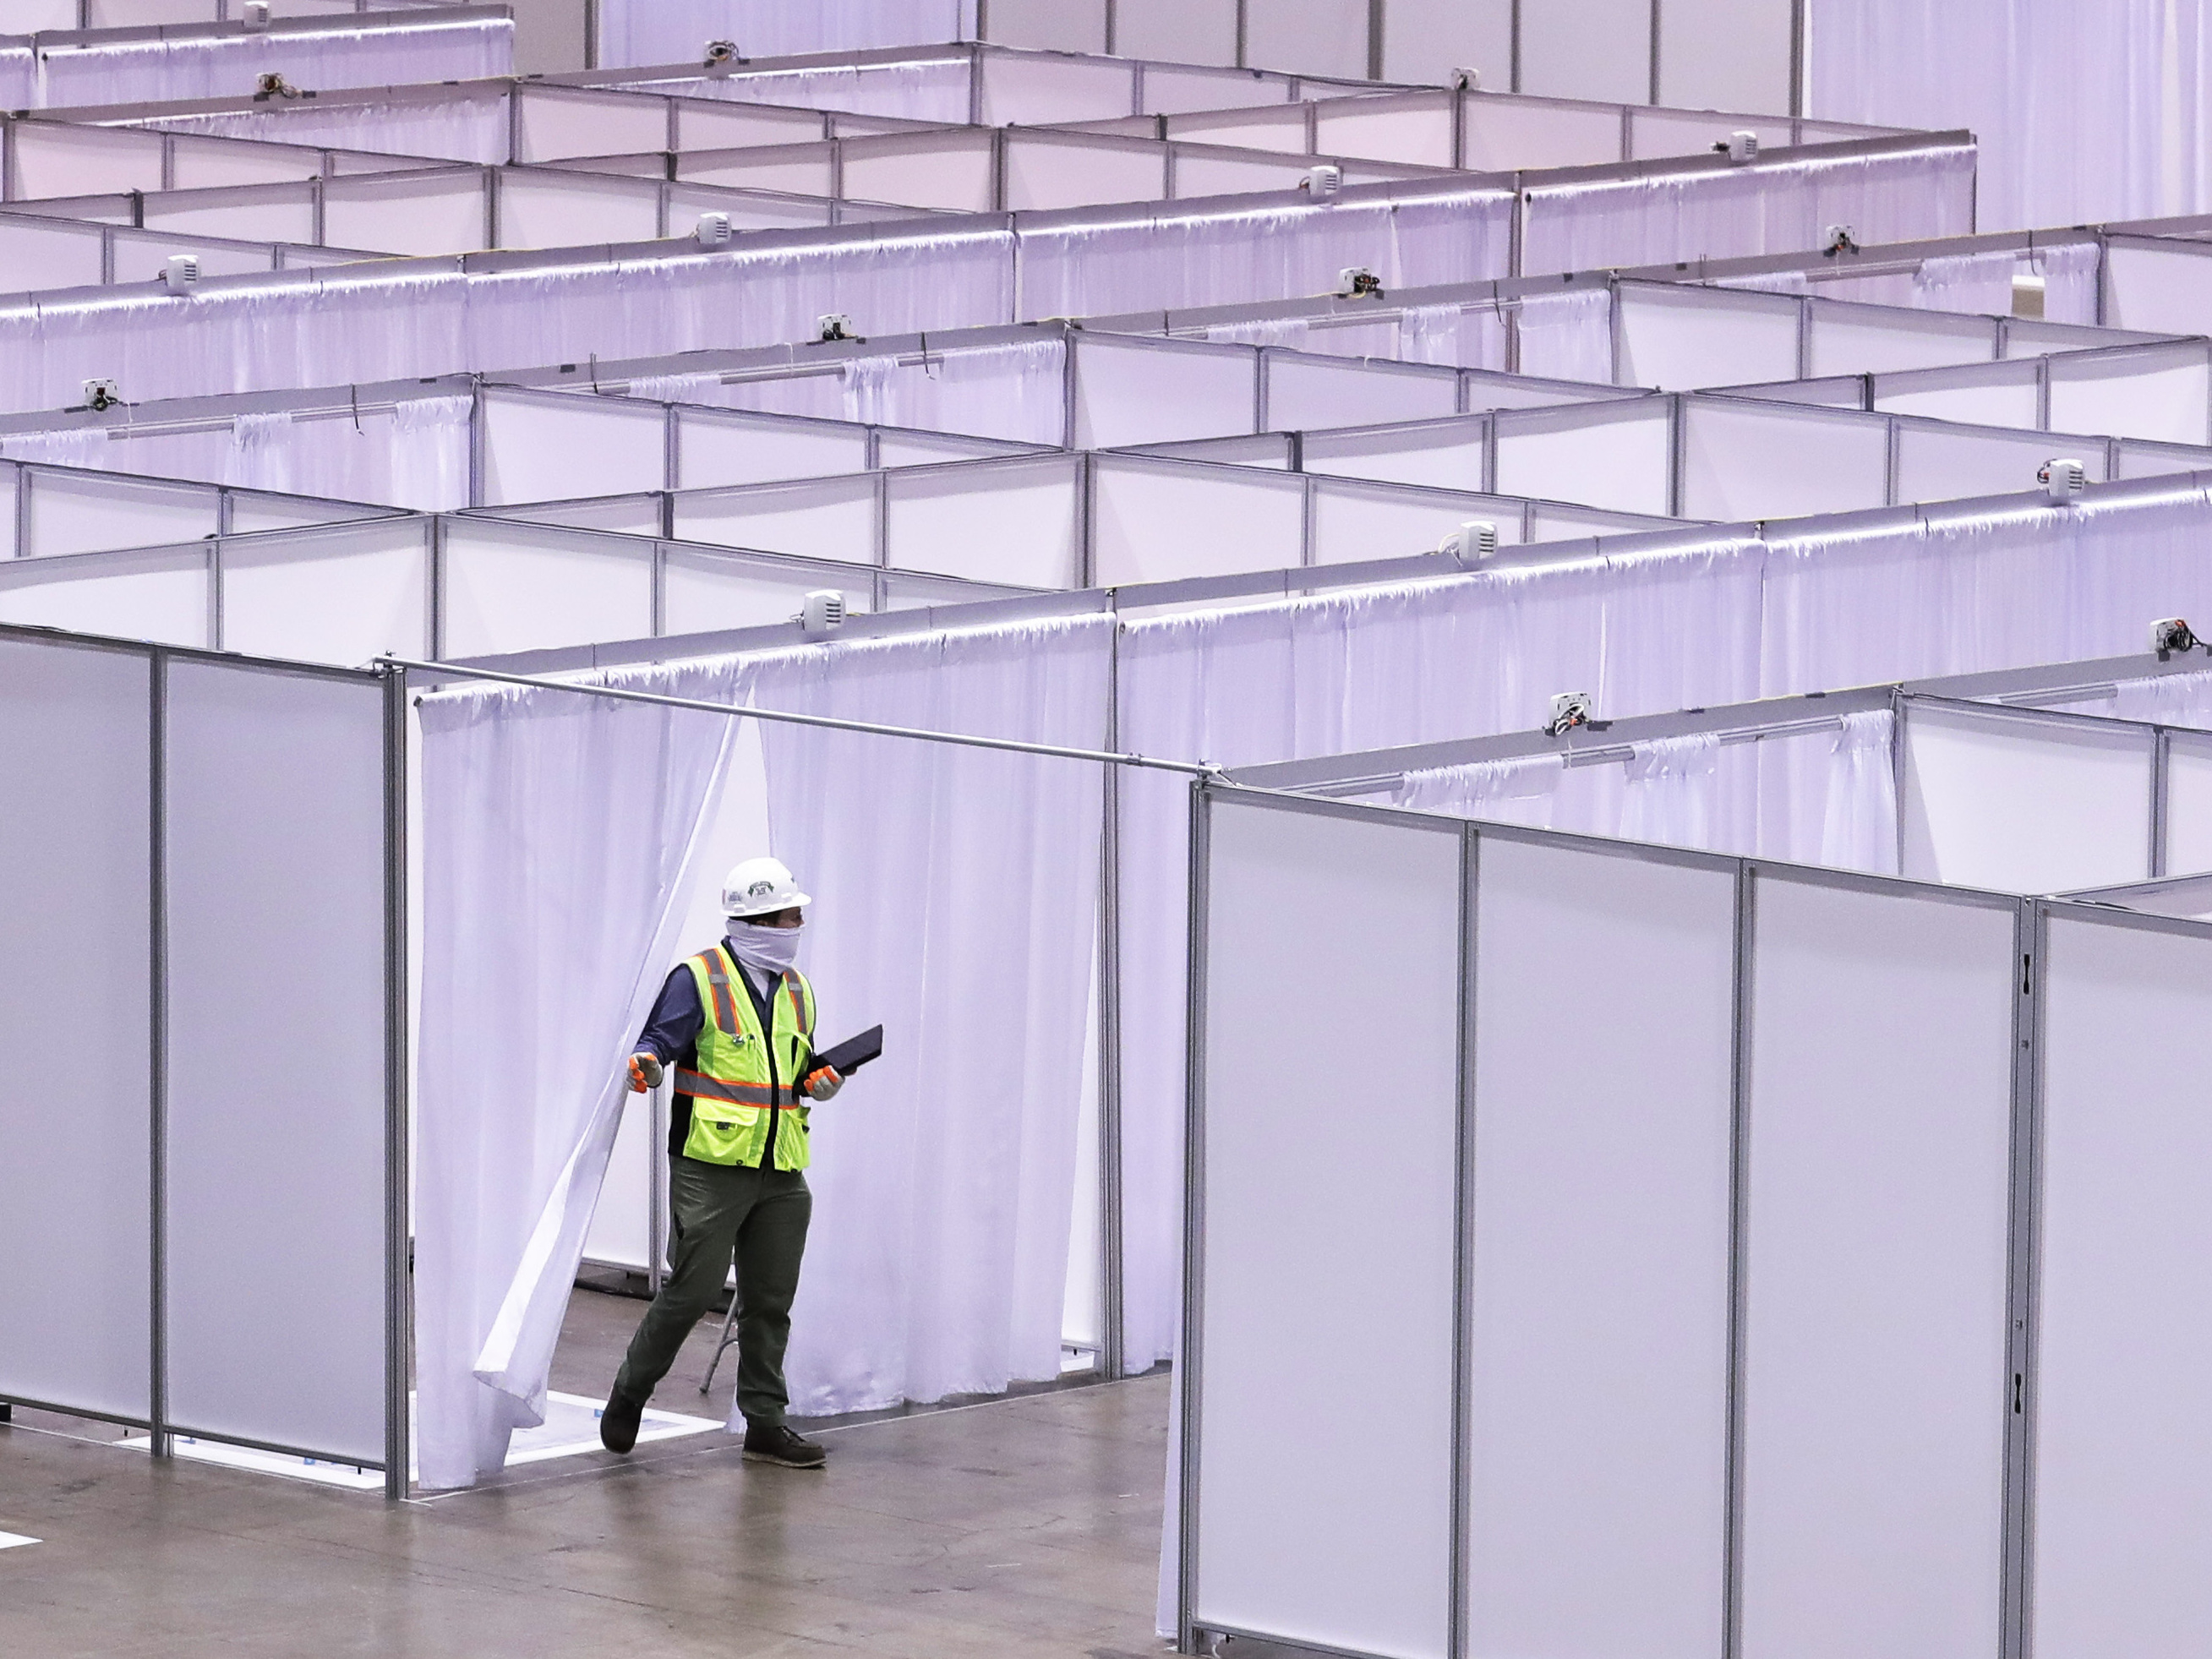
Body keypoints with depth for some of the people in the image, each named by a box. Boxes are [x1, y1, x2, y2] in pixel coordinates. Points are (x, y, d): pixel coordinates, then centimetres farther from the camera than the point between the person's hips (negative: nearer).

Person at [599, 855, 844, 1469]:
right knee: (694, 1288, -6)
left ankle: (766, 1425, 12)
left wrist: (818, 1082, 4)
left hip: (781, 1173, 6)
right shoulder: (699, 979, -5)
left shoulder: (795, 989, 16)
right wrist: (647, 1063, -33)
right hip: (712, 1165, -6)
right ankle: (629, 1394, 12)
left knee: (770, 1301, 7)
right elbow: (661, 1038, -11)